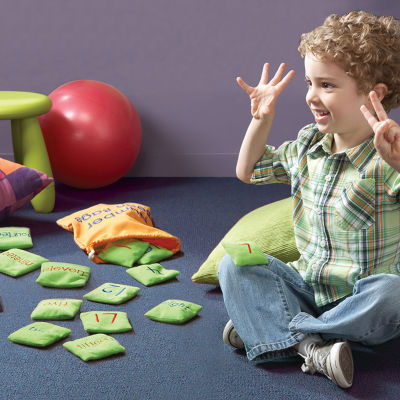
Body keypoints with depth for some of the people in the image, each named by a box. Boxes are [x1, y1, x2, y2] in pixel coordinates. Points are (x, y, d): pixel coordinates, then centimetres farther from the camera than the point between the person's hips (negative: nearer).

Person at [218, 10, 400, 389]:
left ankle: (266, 326, -25)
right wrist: (261, 119, 9)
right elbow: (248, 172, 21)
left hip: (360, 296, -5)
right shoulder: (307, 144, 4)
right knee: (233, 264, -12)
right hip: (305, 285, 6)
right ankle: (309, 345, -31)